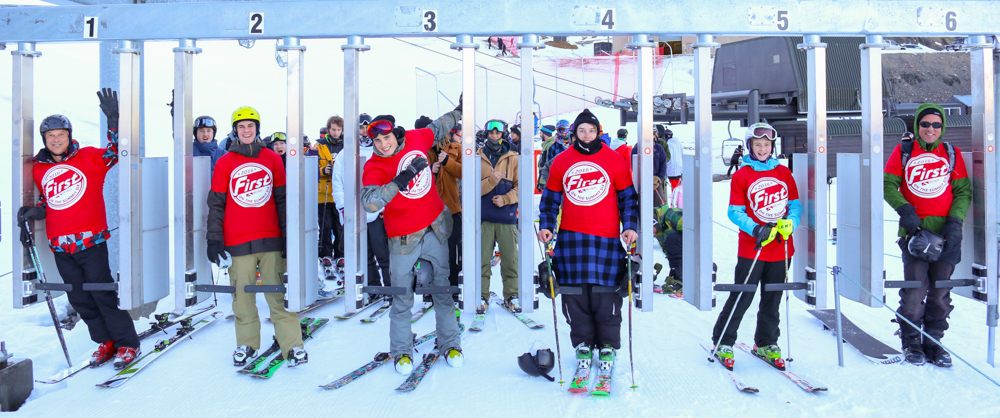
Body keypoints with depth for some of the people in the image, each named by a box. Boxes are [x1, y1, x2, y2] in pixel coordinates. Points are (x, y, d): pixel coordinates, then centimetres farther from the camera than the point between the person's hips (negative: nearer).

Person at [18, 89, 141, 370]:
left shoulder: (89, 157, 0)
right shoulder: (38, 168, 12)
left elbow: (116, 151, -11)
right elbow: (46, 201, 20)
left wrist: (113, 118, -19)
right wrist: (33, 212, 1)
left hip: (91, 240, -5)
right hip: (59, 244, 5)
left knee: (102, 293, -4)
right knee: (79, 298, 9)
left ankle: (127, 344, 7)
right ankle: (105, 342, 22)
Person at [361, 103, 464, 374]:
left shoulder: (416, 139, -3)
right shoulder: (374, 167, -15)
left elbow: (438, 128, 18)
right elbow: (369, 201, -32)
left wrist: (460, 109, 27)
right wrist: (402, 179, -37)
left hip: (435, 229, 4)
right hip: (404, 238, -4)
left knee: (443, 289, 13)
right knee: (402, 299, 5)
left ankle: (450, 344, 27)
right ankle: (401, 351, 22)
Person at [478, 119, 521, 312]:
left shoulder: (513, 158, 7)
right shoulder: (478, 158, 7)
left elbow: (520, 186, 5)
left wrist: (505, 199, -10)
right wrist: (490, 181, -16)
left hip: (507, 217, 0)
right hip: (484, 217, 0)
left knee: (510, 259, 3)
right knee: (482, 259, 1)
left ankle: (511, 295, 15)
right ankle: (482, 296, 11)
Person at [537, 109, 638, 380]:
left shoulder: (614, 161, 5)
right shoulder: (560, 162, 9)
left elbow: (627, 197, 11)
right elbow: (550, 198, 17)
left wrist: (630, 226, -1)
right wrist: (546, 226, 5)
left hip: (607, 238, -1)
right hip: (571, 237, 2)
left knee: (605, 294, -2)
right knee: (575, 292, 3)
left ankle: (608, 346, 14)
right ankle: (583, 344, 17)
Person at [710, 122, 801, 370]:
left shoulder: (784, 172, 9)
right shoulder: (742, 175, -2)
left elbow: (795, 205, 10)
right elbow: (734, 212, -5)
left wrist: (789, 223, -10)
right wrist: (756, 230, -19)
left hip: (782, 248, 4)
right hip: (751, 248, -4)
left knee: (772, 299, 13)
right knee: (742, 298, -3)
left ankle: (766, 344, 28)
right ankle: (723, 343, 11)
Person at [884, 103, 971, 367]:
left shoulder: (952, 154, 10)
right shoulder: (903, 152, 5)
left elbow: (963, 191, 9)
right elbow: (888, 184, 3)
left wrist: (955, 221, -5)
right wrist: (904, 210, -13)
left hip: (946, 233, 2)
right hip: (914, 230, -2)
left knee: (940, 292, 5)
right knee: (915, 289, -6)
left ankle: (934, 342, 18)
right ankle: (911, 343, 10)